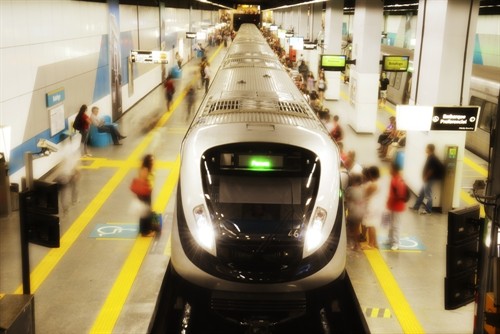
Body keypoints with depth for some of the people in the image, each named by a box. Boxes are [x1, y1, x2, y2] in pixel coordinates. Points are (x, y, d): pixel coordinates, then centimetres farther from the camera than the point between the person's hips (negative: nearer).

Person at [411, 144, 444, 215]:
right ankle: (416, 206, 26)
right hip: (427, 179, 10)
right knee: (421, 193, 17)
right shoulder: (430, 157, 11)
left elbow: (431, 170, -22)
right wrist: (424, 176, 13)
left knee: (428, 195, -2)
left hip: (429, 180, -10)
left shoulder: (431, 158, -19)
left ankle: (428, 210, 4)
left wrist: (426, 177, -14)